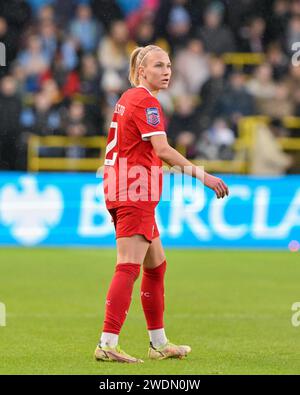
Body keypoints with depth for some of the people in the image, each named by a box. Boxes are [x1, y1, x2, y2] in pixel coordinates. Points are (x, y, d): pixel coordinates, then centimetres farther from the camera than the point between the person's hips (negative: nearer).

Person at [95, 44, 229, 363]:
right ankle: (107, 343, -19)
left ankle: (159, 343, 22)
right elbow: (162, 150, -22)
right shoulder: (146, 101, -12)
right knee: (128, 268, -14)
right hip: (135, 193, -10)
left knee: (156, 266, 16)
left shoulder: (128, 98, 18)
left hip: (121, 189, 10)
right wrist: (202, 175, -22)